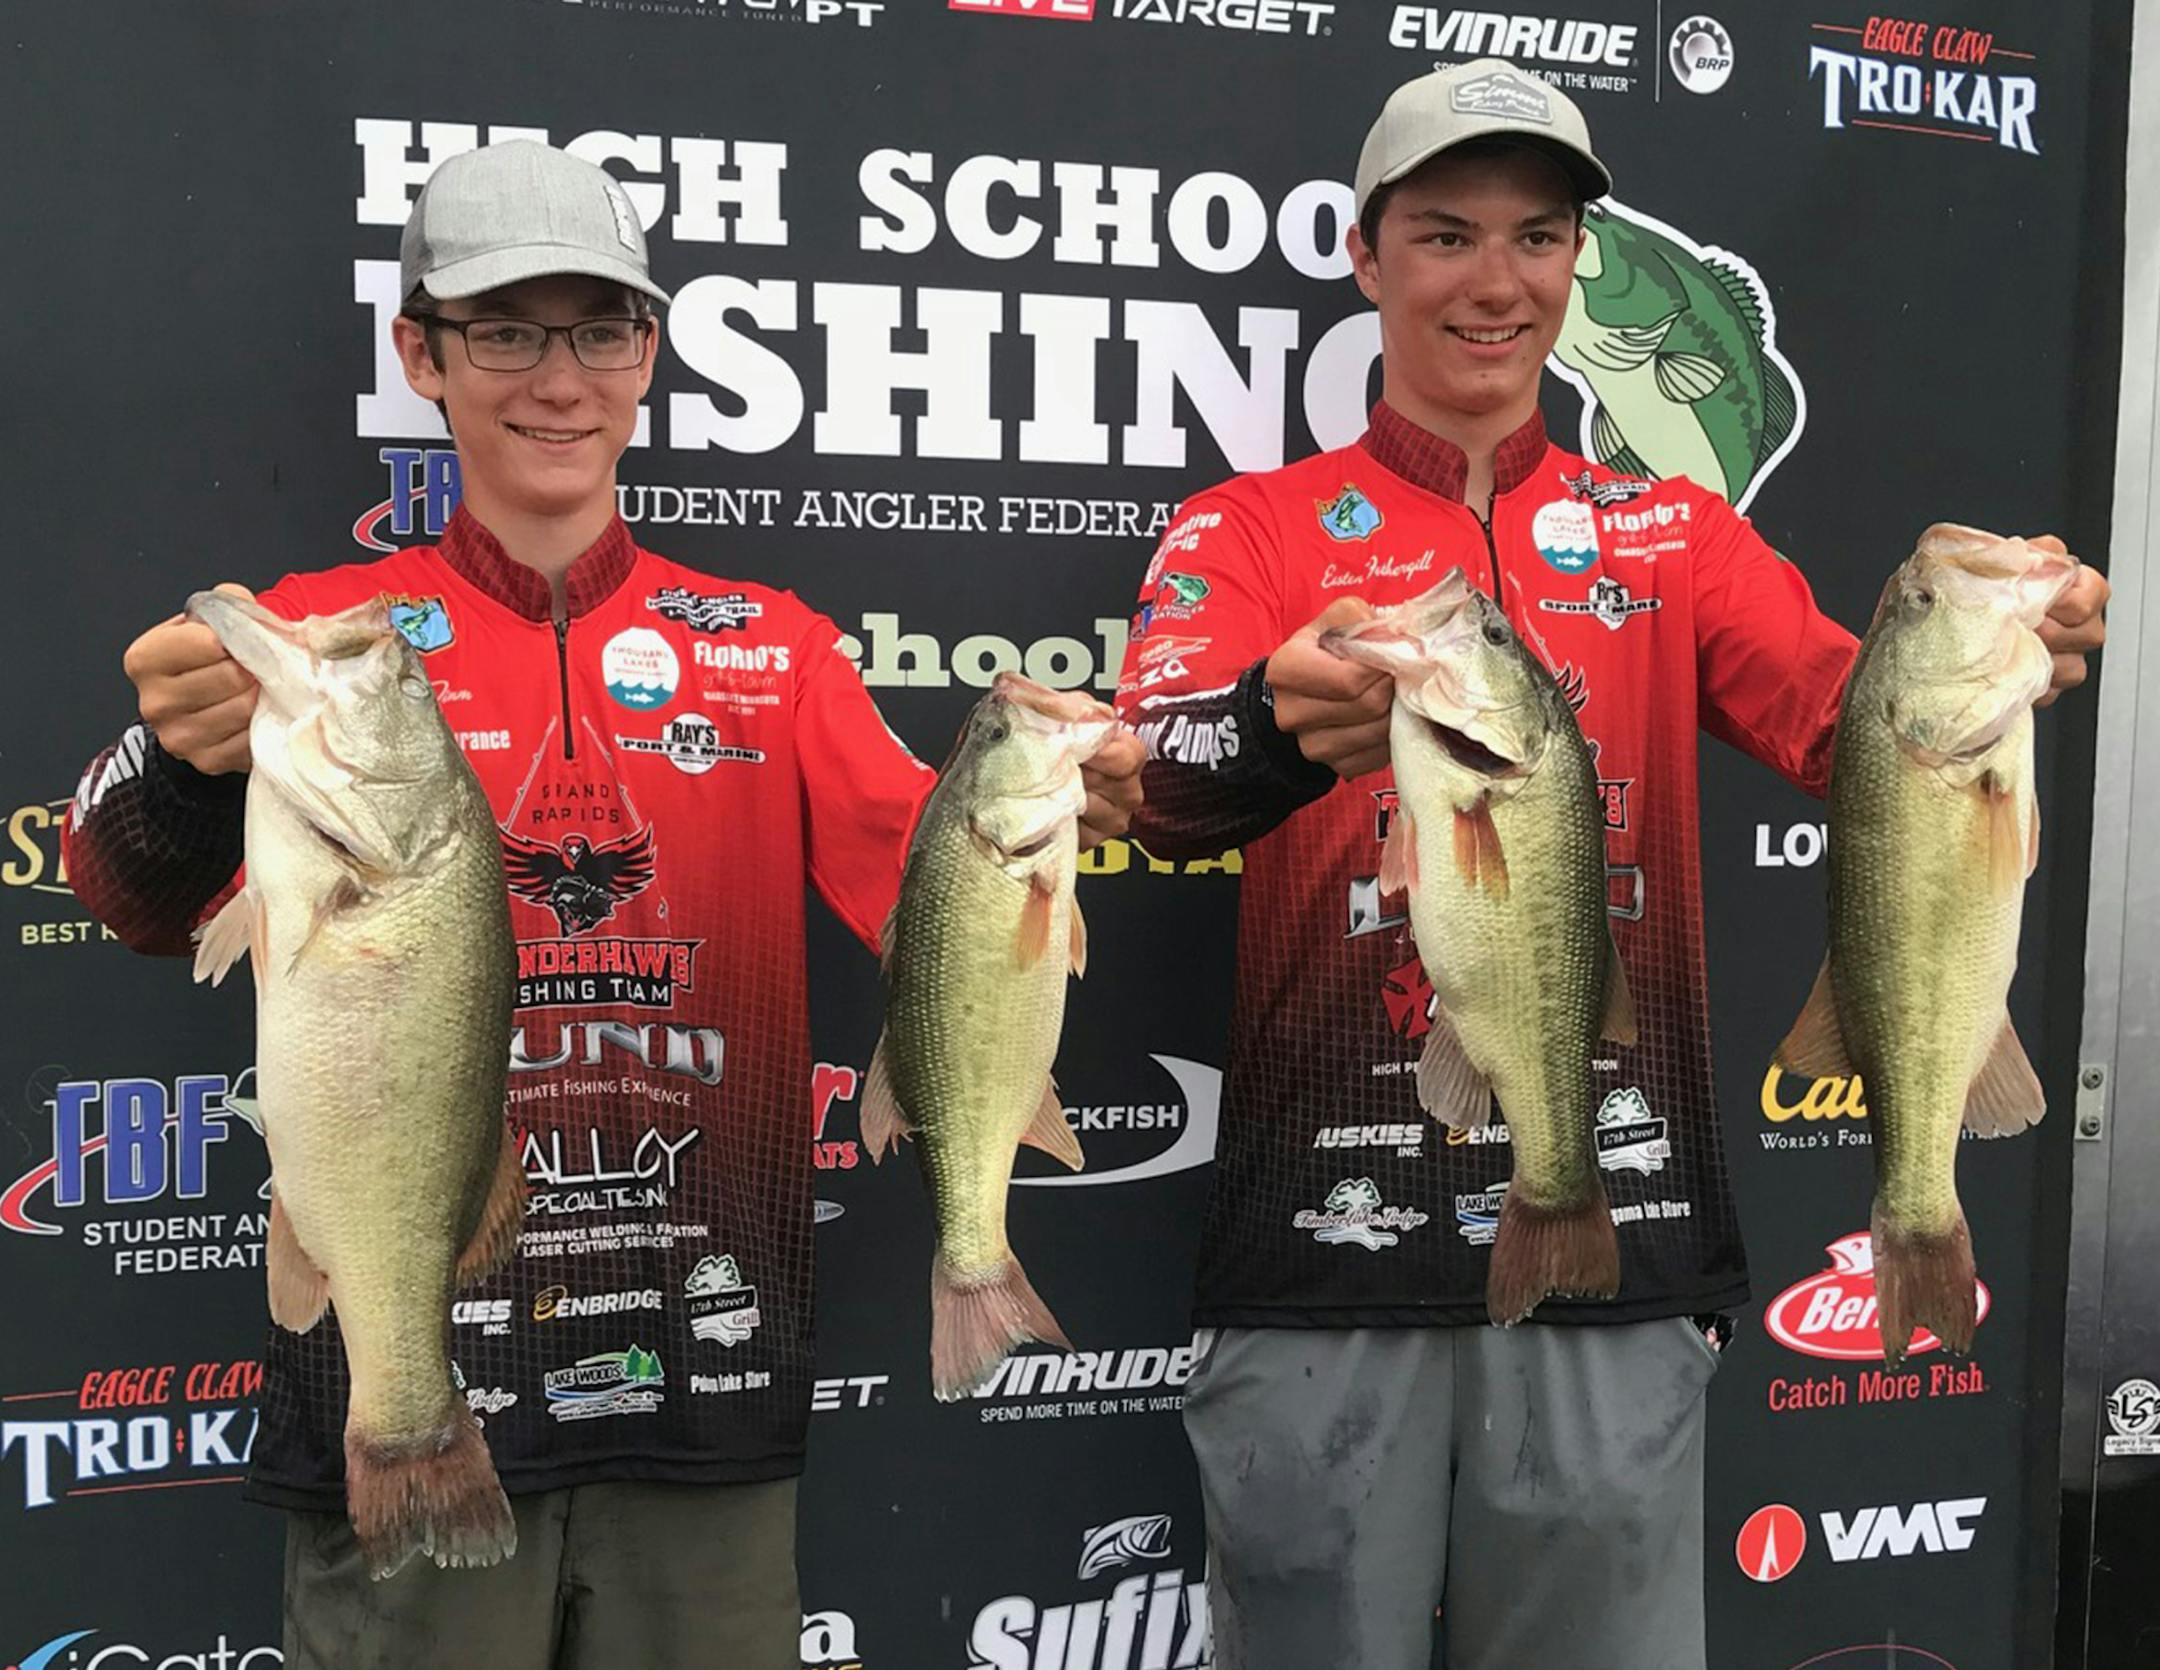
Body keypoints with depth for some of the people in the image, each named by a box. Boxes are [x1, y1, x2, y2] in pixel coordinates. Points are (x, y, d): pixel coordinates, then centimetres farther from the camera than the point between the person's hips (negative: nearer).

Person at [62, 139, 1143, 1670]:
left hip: (708, 1377, 2)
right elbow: (149, 898, -14)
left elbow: (918, 875, -7)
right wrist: (188, 771, -37)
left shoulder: (768, 647, 7)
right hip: (408, 1375, -1)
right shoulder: (321, 629, 1)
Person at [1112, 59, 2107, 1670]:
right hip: (1328, 1234, -2)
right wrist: (1284, 726, -39)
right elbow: (1157, 779, -16)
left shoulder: (1677, 535, 10)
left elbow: (1844, 732, -7)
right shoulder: (1251, 530, 2)